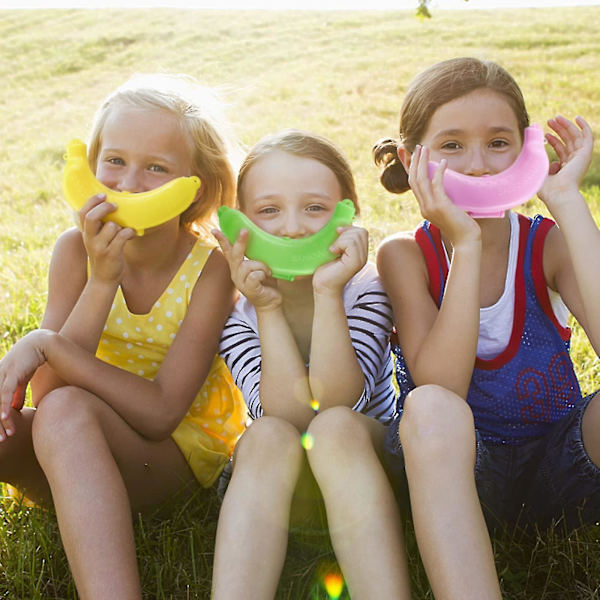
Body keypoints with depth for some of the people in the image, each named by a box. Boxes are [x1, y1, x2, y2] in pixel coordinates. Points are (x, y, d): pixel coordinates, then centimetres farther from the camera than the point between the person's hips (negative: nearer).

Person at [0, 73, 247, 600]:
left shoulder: (211, 269, -16)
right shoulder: (77, 250, -8)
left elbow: (159, 413, -21)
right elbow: (47, 394, -16)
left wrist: (46, 345, -27)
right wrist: (103, 280, -26)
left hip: (180, 454, -3)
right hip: (77, 459, 4)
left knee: (66, 413, -33)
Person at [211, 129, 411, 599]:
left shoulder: (367, 288, -11)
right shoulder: (235, 310, -10)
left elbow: (336, 401, -24)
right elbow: (288, 414, -21)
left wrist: (328, 293, -32)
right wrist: (269, 308, -28)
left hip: (370, 458, -1)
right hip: (280, 487, 1)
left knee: (335, 428, -33)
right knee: (267, 437, -32)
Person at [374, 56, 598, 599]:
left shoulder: (550, 245, -6)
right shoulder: (407, 255, -8)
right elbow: (440, 387, -23)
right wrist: (466, 245, -29)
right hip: (457, 471, -1)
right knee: (429, 410, -35)